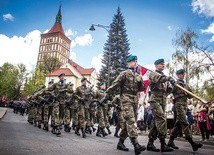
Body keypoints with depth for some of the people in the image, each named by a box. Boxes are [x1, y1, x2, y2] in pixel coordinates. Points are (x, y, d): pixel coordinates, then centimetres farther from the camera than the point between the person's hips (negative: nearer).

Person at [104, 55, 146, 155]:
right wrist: (106, 95, -8)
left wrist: (141, 82, 4)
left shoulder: (138, 76, 18)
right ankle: (136, 145, -23)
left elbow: (141, 89, 20)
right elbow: (115, 85, -6)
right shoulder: (124, 73, -1)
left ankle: (121, 143, 20)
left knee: (126, 122, 10)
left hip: (135, 100, 7)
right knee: (130, 121, -17)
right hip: (126, 98, -7)